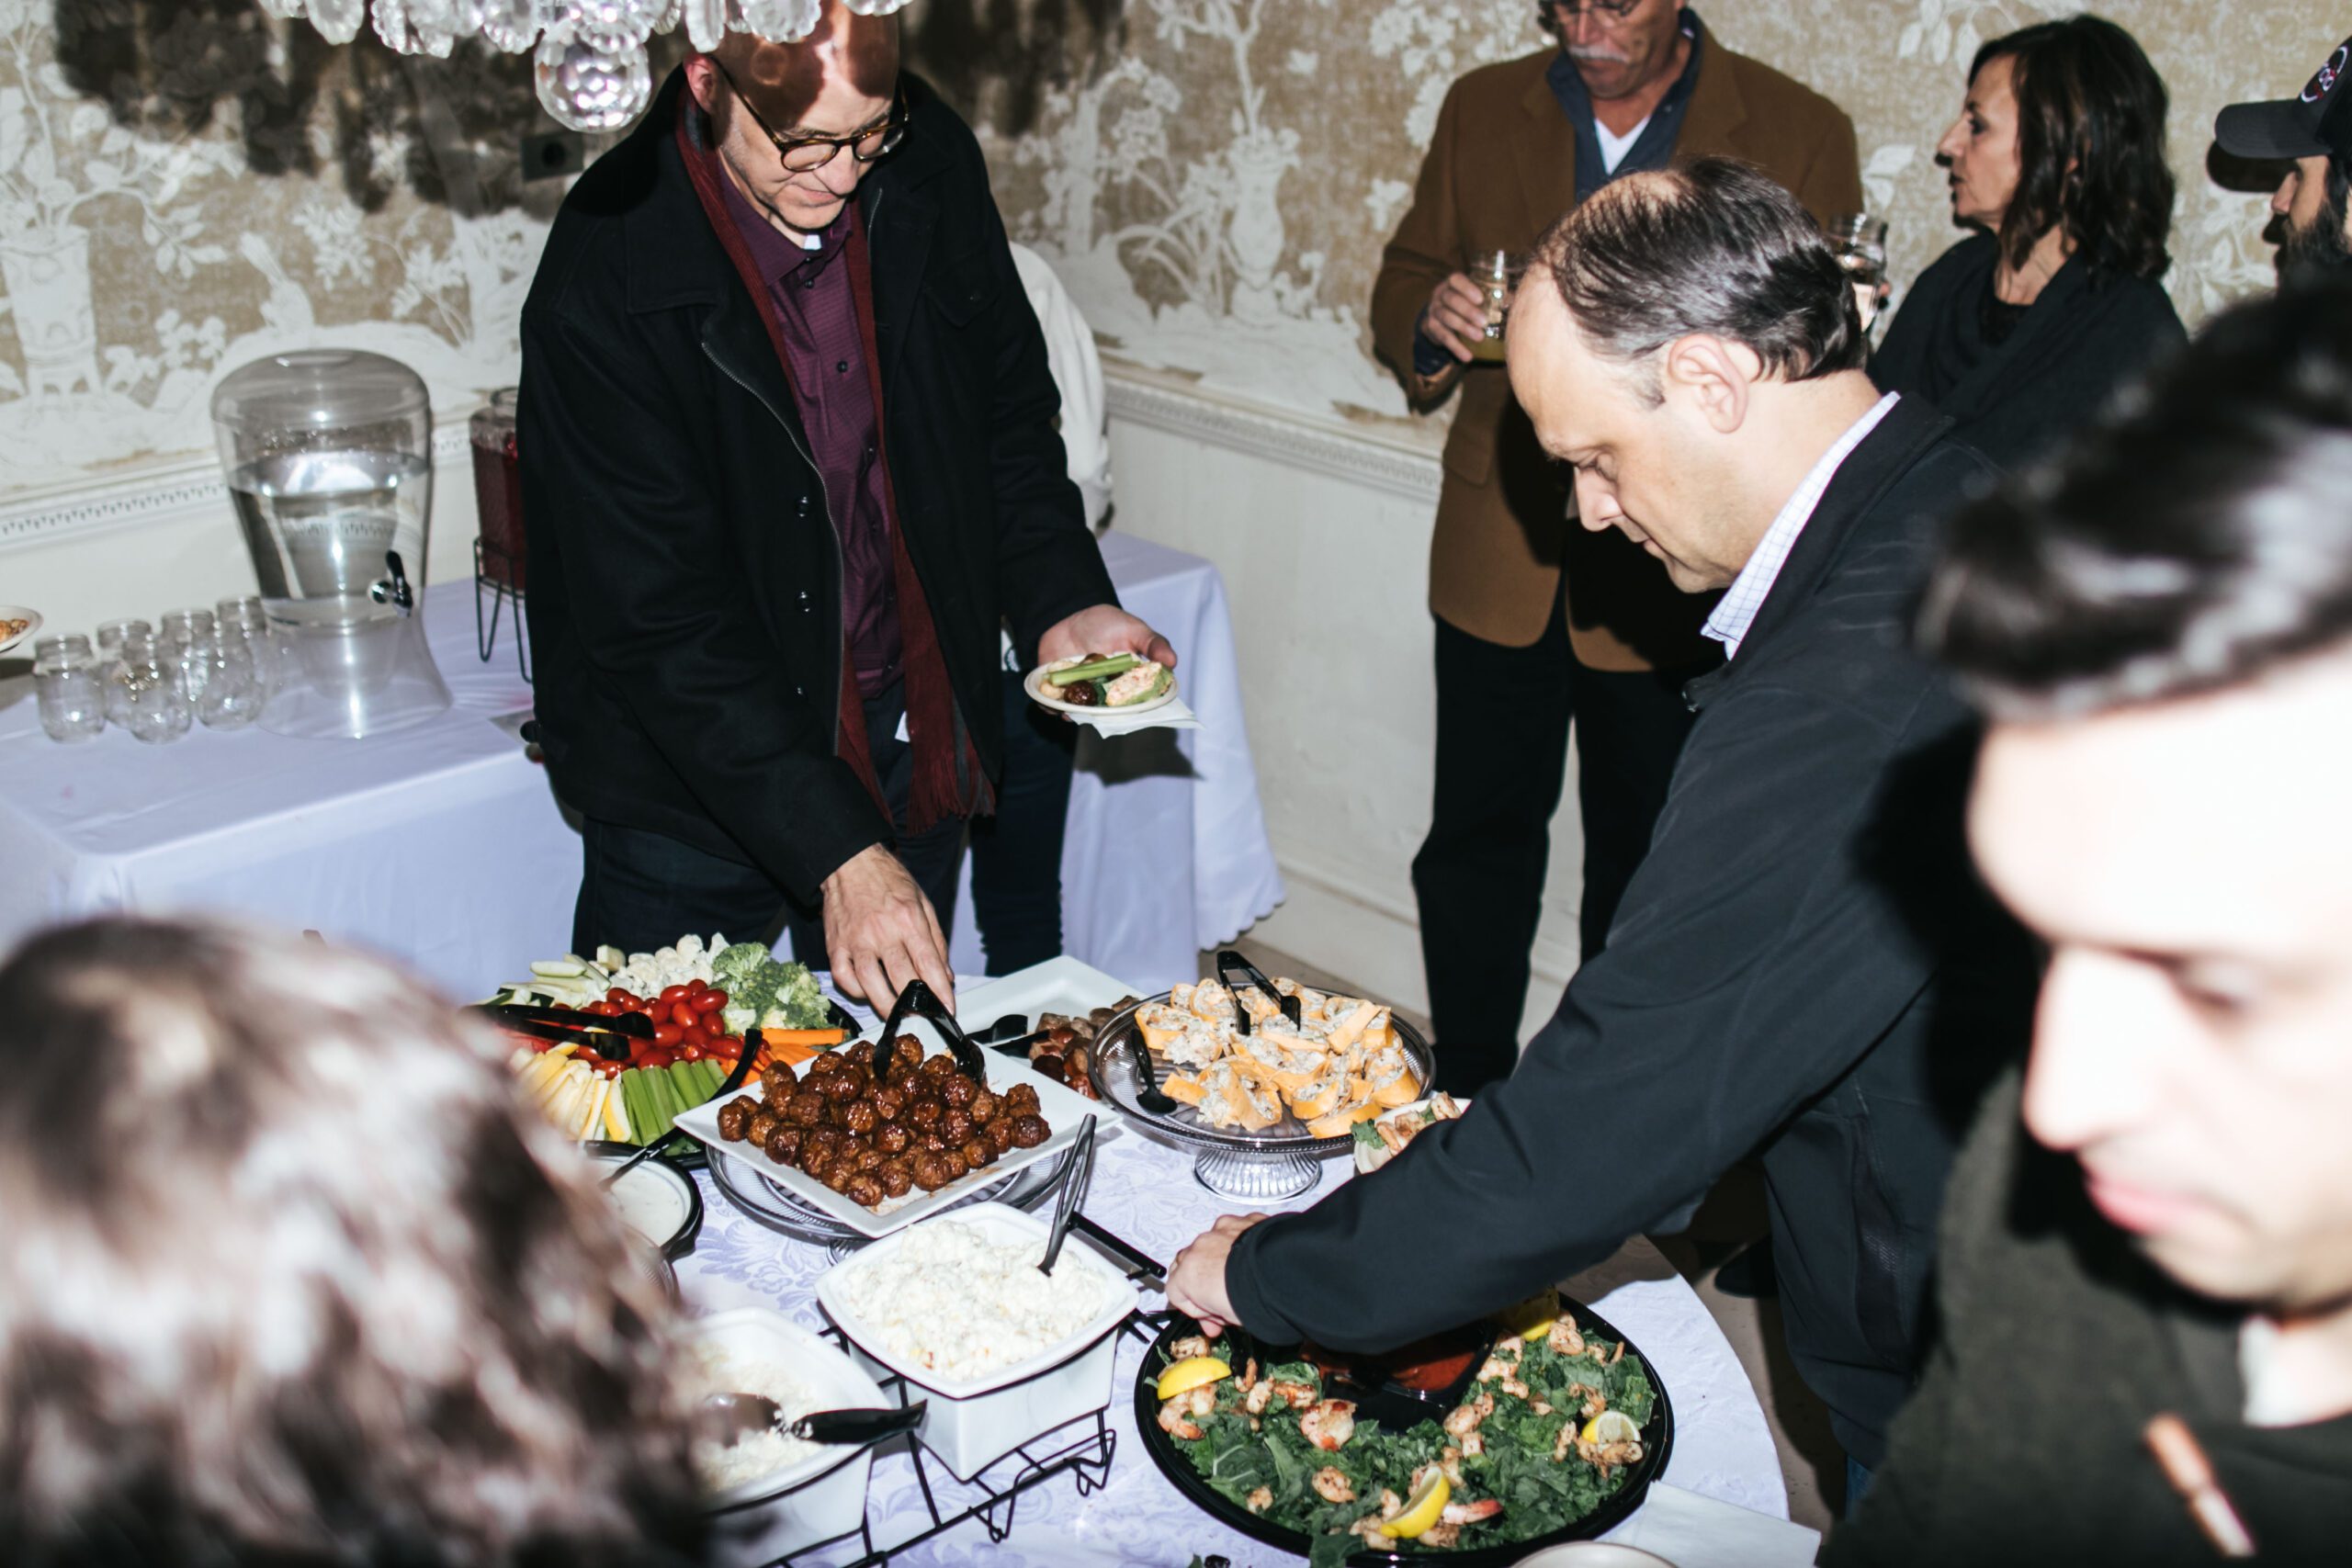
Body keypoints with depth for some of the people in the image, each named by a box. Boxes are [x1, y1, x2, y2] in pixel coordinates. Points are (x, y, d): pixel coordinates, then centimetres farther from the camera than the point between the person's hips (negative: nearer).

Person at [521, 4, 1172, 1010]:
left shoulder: (929, 165, -9)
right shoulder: (604, 284, -23)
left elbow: (1007, 408, 7)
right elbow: (656, 620, -24)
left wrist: (1060, 600, -8)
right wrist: (835, 851, -29)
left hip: (911, 739, 4)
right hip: (694, 766, -4)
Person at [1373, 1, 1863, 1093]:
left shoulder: (1798, 136, -3)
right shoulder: (1483, 112, 6)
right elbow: (1405, 279, 13)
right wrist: (1429, 325, -11)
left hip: (1668, 582, -2)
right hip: (1498, 561, 3)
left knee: (1640, 872, 11)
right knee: (1476, 848, 12)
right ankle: (1466, 1112, 30)